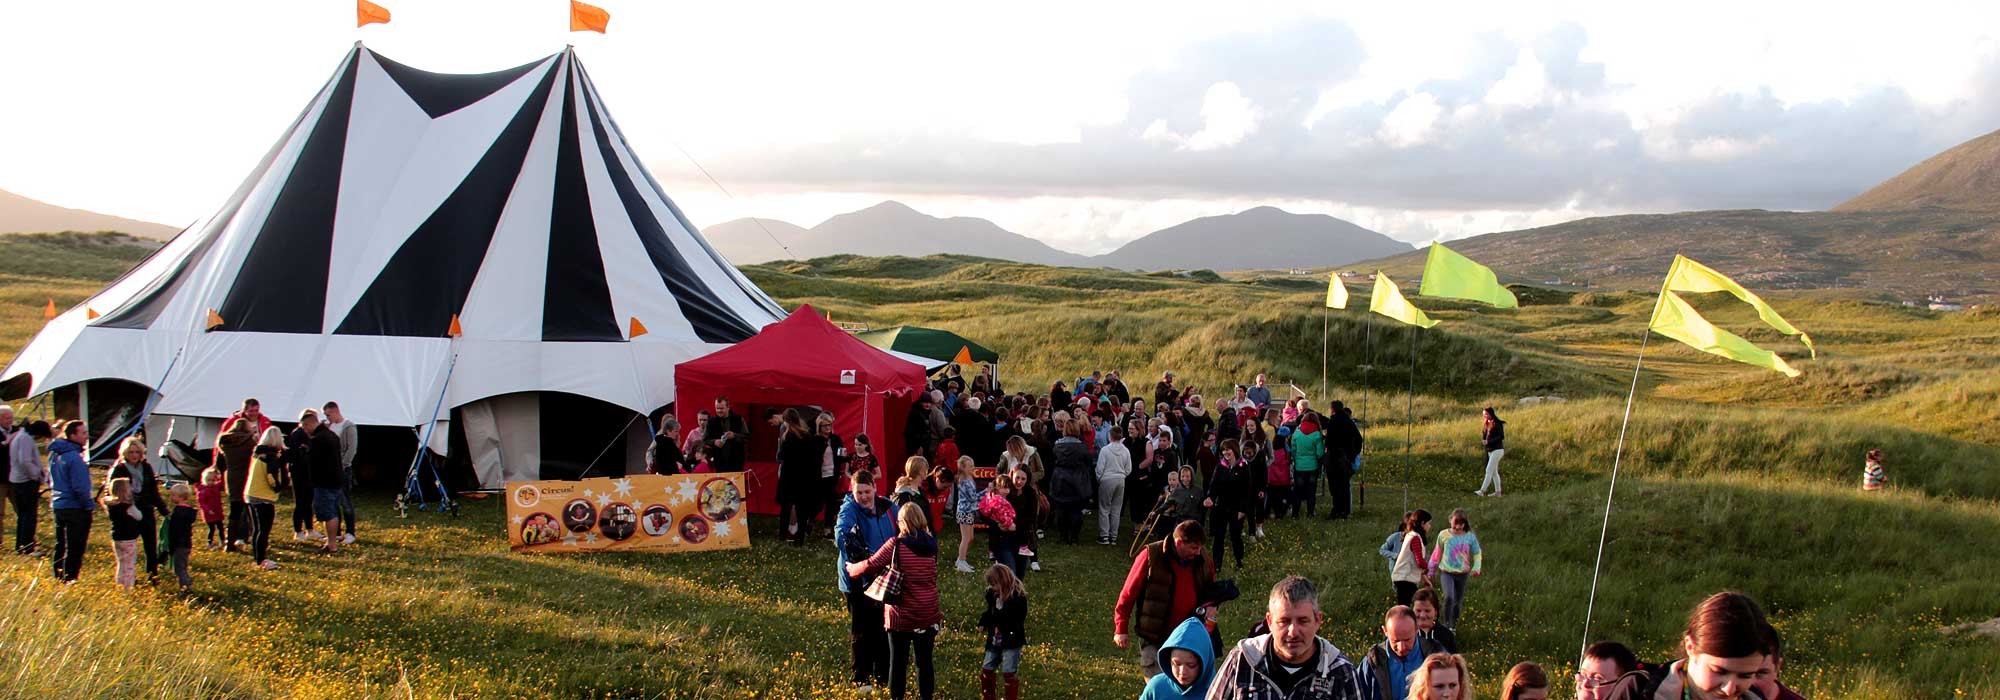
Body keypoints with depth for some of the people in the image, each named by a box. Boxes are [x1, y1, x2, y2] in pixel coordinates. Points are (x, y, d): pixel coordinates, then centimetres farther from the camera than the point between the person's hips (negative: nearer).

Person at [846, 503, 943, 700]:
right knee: (924, 661, 12)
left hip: (901, 615, -3)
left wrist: (851, 568, 10)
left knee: (898, 662, 8)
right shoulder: (932, 545, 1)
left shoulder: (896, 545, -13)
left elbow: (871, 565, -8)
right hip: (928, 615, 3)